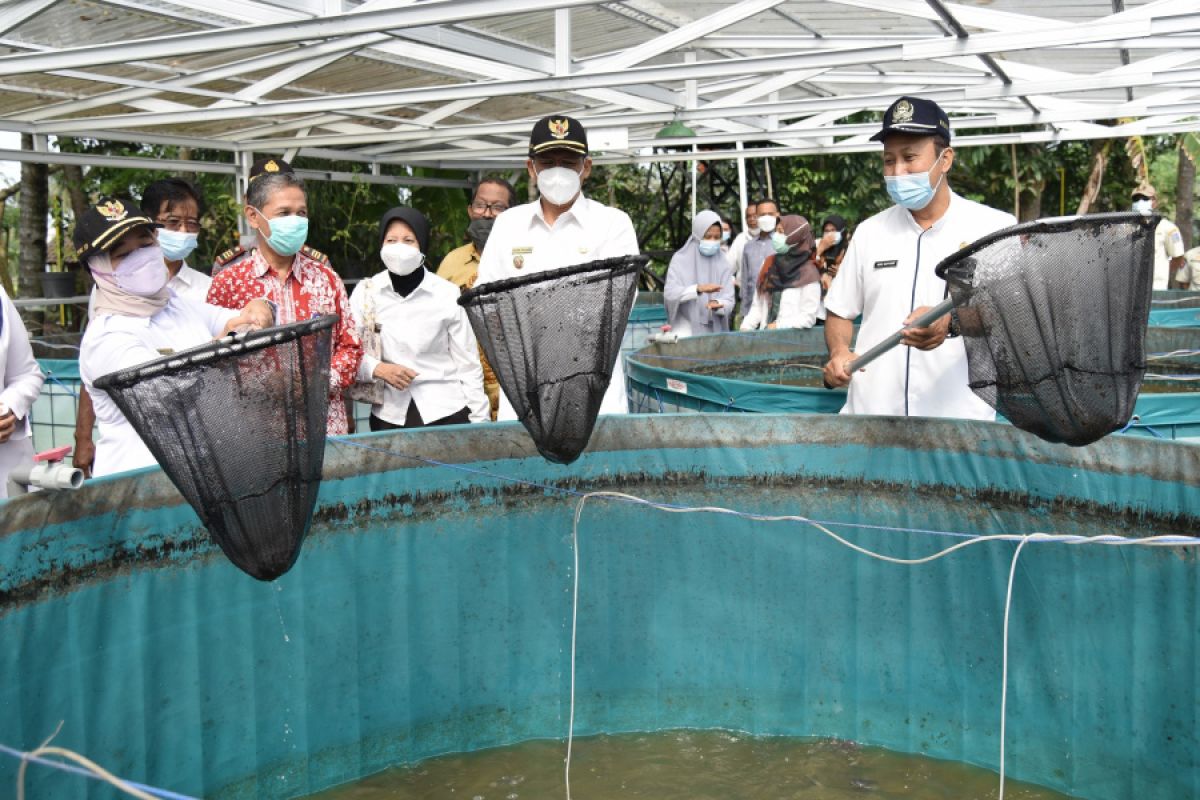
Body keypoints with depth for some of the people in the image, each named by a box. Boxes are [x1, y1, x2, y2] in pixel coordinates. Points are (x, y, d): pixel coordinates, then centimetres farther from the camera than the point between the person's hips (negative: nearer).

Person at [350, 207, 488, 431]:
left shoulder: (448, 294, -3)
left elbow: (468, 364, 0)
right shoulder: (365, 292, 1)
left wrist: (481, 423, -2)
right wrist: (378, 369, -15)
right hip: (388, 417, 1)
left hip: (446, 412, -1)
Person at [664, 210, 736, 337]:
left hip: (714, 331, 2)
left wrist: (717, 304, -23)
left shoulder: (722, 264, 6)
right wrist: (699, 289, -26)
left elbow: (729, 300, -1)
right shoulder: (680, 260, 0)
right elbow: (670, 293, -12)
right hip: (685, 331, -2)